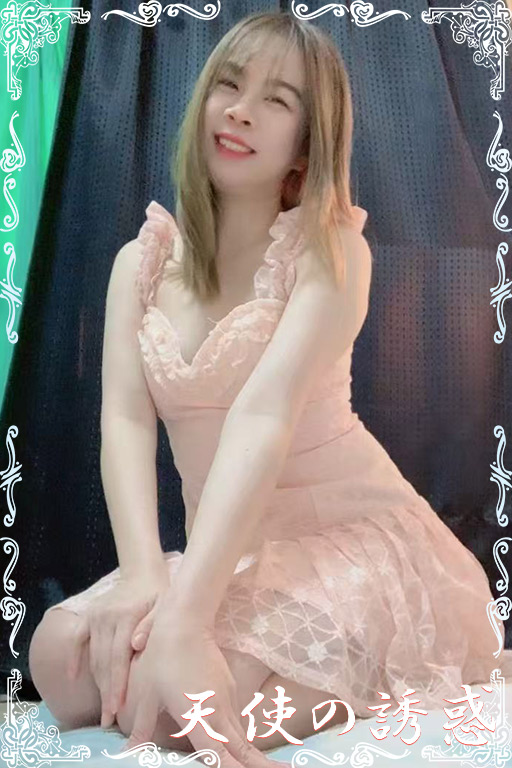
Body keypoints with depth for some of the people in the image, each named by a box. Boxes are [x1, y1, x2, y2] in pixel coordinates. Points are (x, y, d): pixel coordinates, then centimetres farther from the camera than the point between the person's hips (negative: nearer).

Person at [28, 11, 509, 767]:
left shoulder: (330, 249, -10)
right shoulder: (142, 260, 4)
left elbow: (265, 414, -26)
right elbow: (124, 420, -9)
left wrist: (184, 617, -36)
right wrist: (142, 574, -27)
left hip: (351, 536, -5)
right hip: (224, 554, 5)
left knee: (171, 699, -26)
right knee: (61, 655, -17)